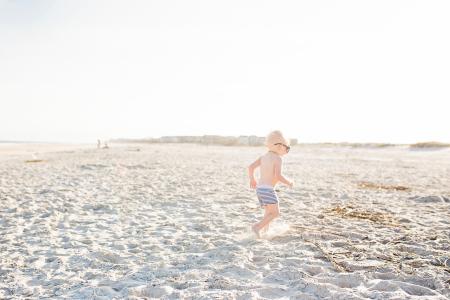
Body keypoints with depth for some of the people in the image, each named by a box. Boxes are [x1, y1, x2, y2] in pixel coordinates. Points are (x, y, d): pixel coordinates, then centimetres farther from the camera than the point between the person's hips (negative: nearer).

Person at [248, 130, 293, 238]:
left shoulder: (264, 156, 12)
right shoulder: (277, 158, -10)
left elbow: (251, 167, 8)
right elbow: (278, 176, -20)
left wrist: (252, 179, 23)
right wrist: (289, 182, -4)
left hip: (259, 188, 8)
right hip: (268, 190, -8)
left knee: (269, 212, 23)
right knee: (275, 213, 1)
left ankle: (265, 231, 22)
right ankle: (257, 226, -11)